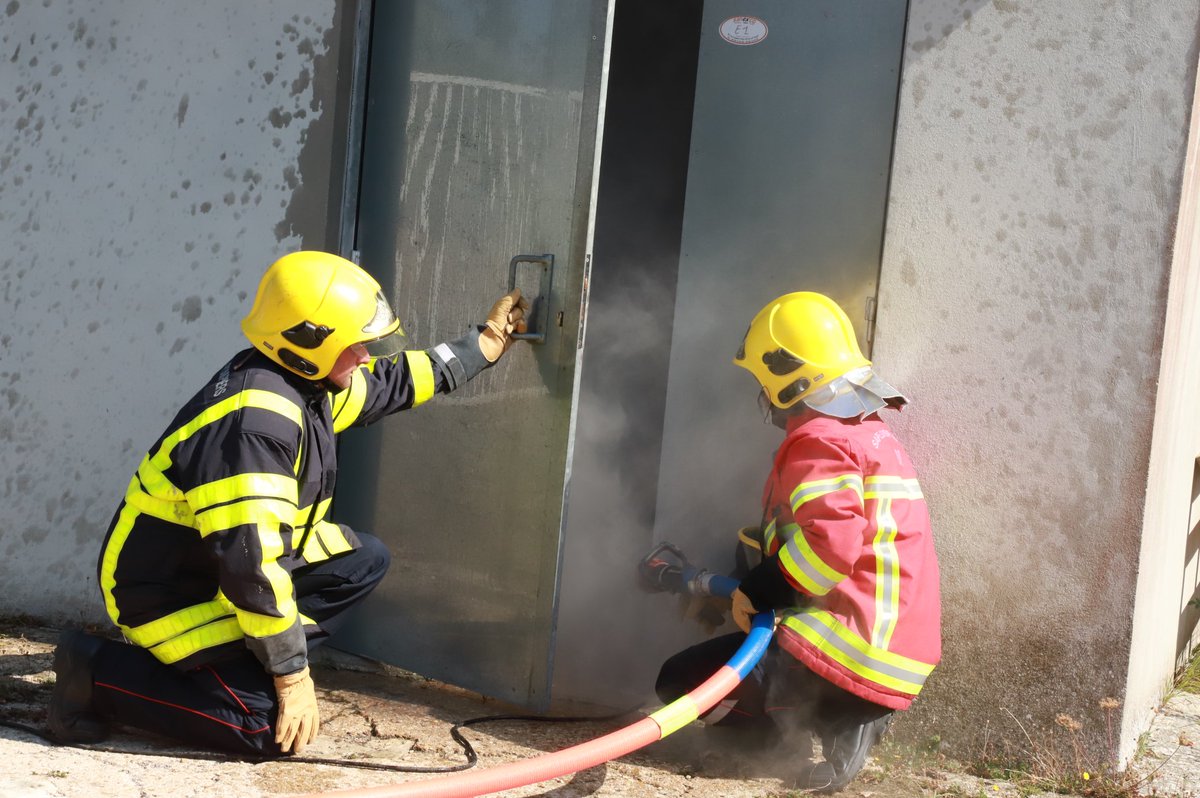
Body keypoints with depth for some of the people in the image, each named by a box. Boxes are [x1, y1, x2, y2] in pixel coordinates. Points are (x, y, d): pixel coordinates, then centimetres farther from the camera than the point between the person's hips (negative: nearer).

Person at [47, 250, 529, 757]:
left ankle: (247, 662, 5)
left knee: (364, 560, 8)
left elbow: (390, 384, 20)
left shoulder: (305, 384, -1)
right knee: (273, 727, -18)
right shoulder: (255, 420, -31)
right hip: (170, 593, -10)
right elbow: (249, 562, -33)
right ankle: (101, 672, -6)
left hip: (228, 569, 10)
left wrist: (484, 343, 26)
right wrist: (292, 676, -26)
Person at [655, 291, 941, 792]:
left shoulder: (818, 440, -13)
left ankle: (833, 729, -9)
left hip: (840, 651, -9)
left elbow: (831, 543, -27)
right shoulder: (869, 432, 18)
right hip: (892, 658, 10)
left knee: (679, 681, -1)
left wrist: (755, 592, -15)